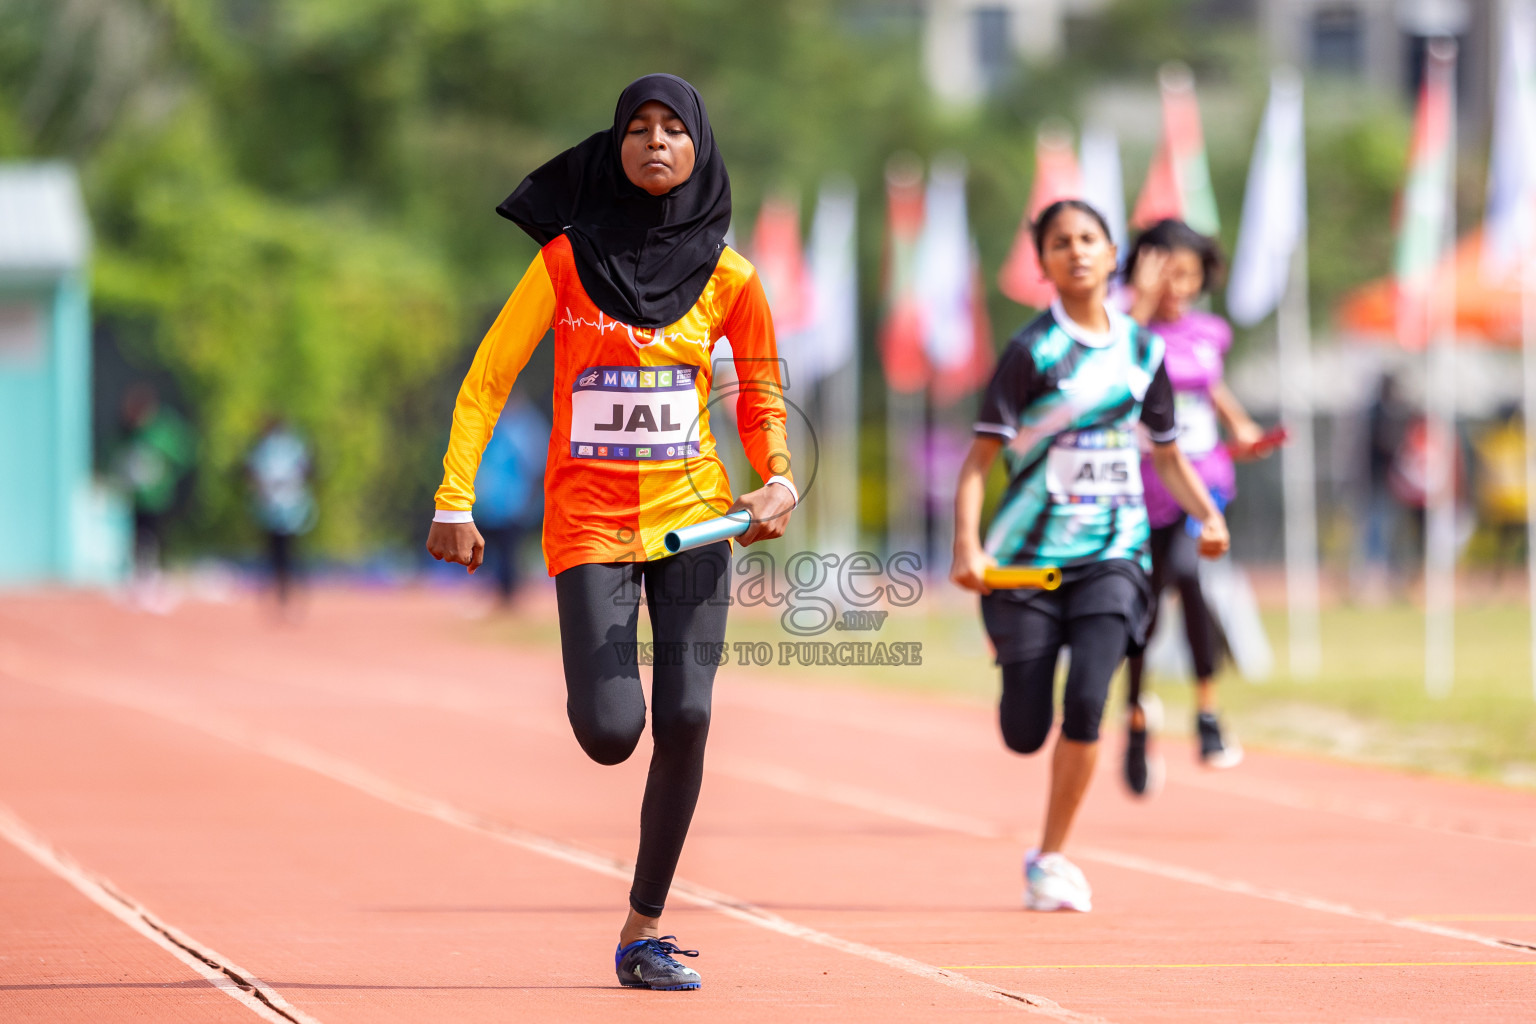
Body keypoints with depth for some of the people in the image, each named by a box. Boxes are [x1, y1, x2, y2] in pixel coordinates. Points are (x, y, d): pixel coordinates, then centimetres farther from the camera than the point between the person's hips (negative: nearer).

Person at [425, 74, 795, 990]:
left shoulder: (726, 276, 1)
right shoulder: (568, 259, -4)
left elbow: (761, 391, 15)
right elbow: (488, 379, -1)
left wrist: (778, 478, -3)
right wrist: (454, 501, -9)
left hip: (692, 515, 2)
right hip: (590, 518, -2)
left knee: (685, 719, -10)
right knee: (609, 734, -13)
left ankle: (645, 930, 2)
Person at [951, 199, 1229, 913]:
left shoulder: (1144, 350, 7)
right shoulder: (1033, 351, -6)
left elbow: (1166, 452, 20)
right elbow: (979, 458, -10)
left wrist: (1207, 513, 2)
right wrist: (967, 545, -24)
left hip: (1113, 553, 2)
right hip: (1029, 556, -2)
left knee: (1085, 701, -18)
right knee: (1025, 734, -1)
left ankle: (1051, 858, -1)